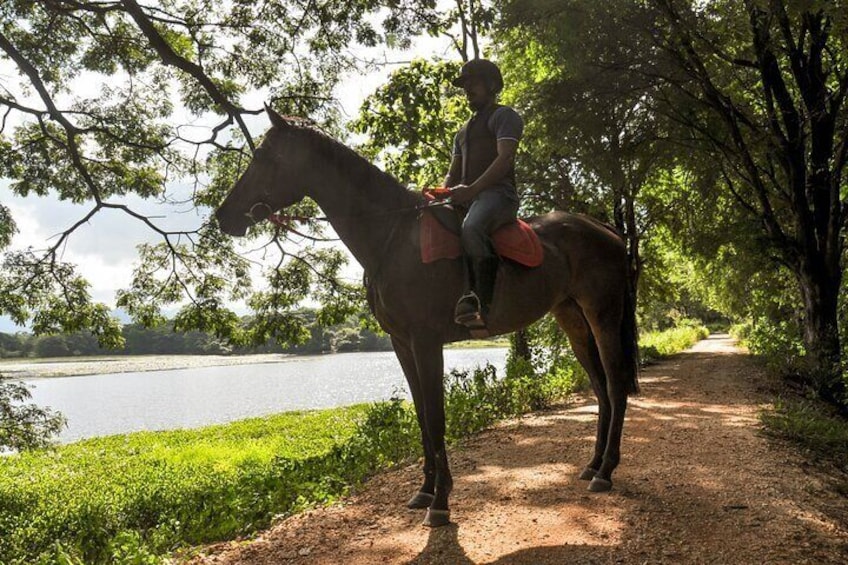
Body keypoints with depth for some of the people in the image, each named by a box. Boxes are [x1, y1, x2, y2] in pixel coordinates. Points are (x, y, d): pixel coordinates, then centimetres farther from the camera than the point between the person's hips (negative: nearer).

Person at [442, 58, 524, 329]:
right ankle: (468, 295, -21)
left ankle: (486, 304, -40)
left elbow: (504, 158, -10)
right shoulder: (463, 132, 32)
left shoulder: (504, 116, 6)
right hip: (467, 198, 9)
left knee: (471, 228, -38)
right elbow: (453, 174, 29)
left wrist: (471, 189, -22)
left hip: (497, 192, -9)